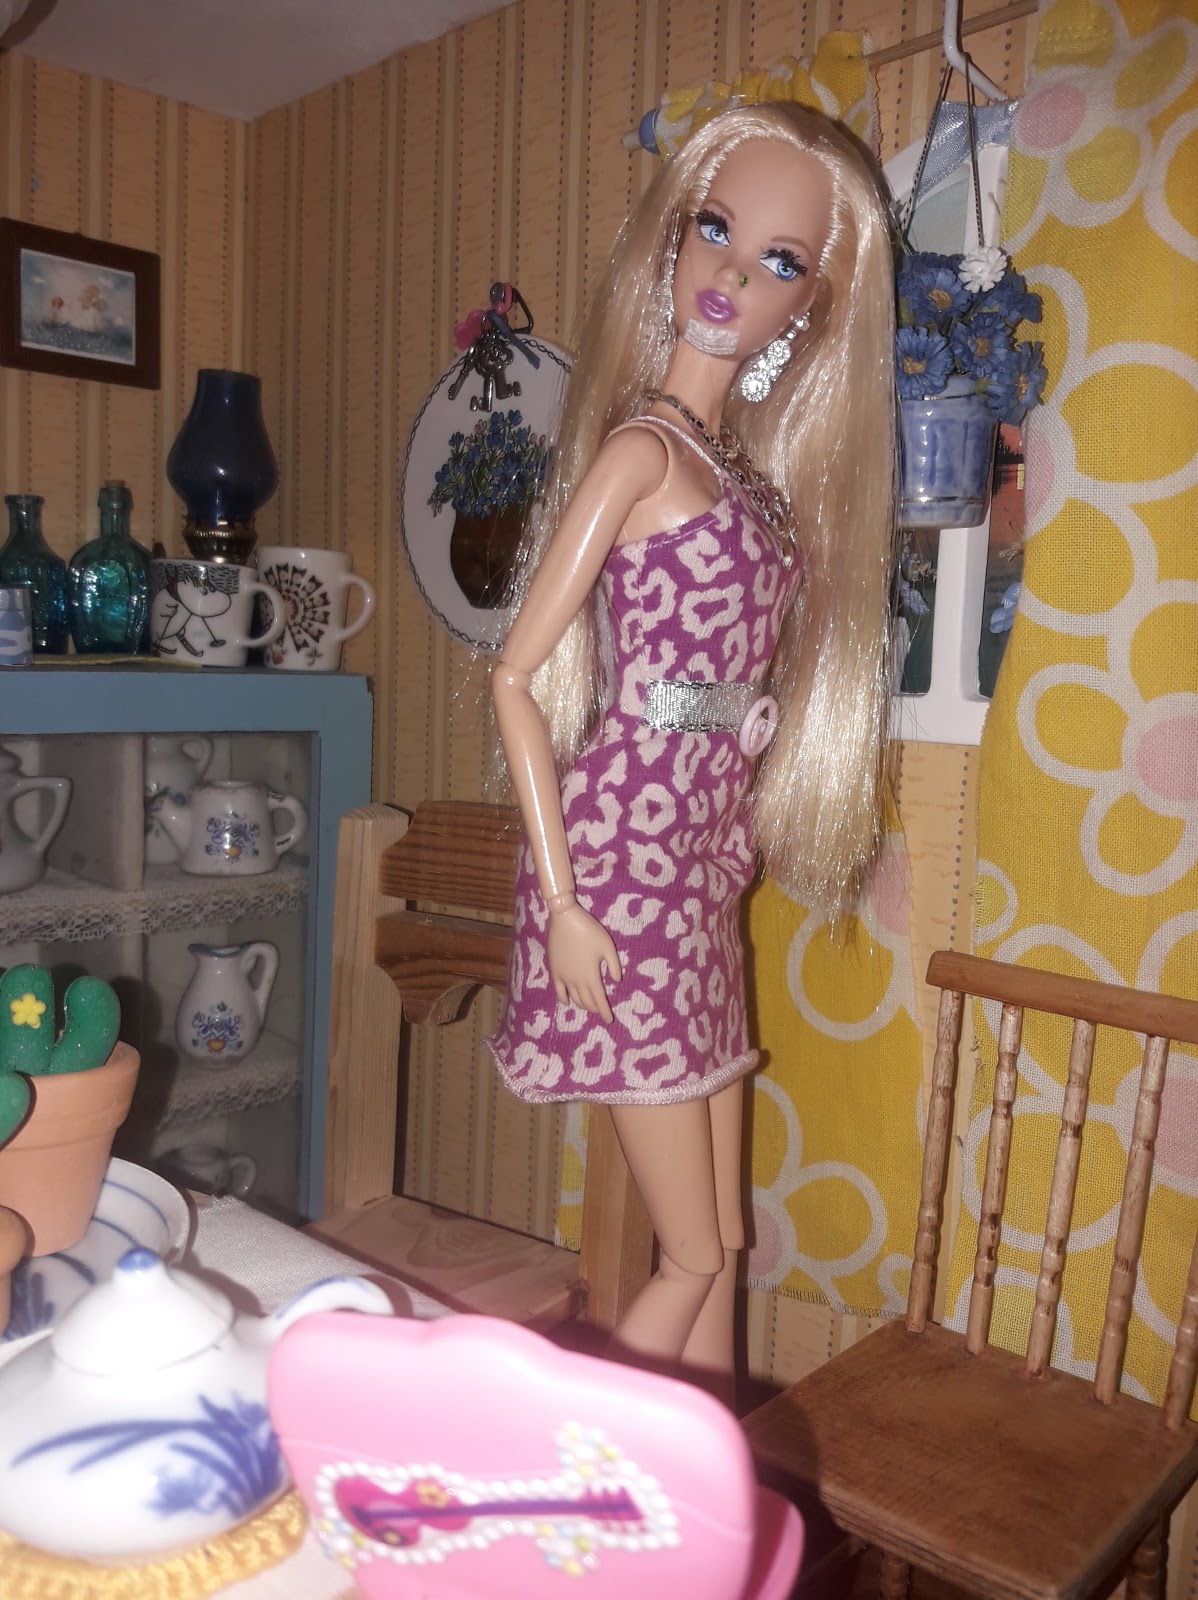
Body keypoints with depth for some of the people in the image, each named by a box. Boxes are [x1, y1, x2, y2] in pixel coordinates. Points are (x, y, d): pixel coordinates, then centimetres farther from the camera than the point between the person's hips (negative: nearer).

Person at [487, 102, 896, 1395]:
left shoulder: (747, 472, 14)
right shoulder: (640, 444, -8)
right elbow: (517, 674, -12)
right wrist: (561, 900, -15)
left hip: (702, 873, 7)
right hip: (623, 865, -7)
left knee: (721, 1244, 15)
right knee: (696, 1257, 2)